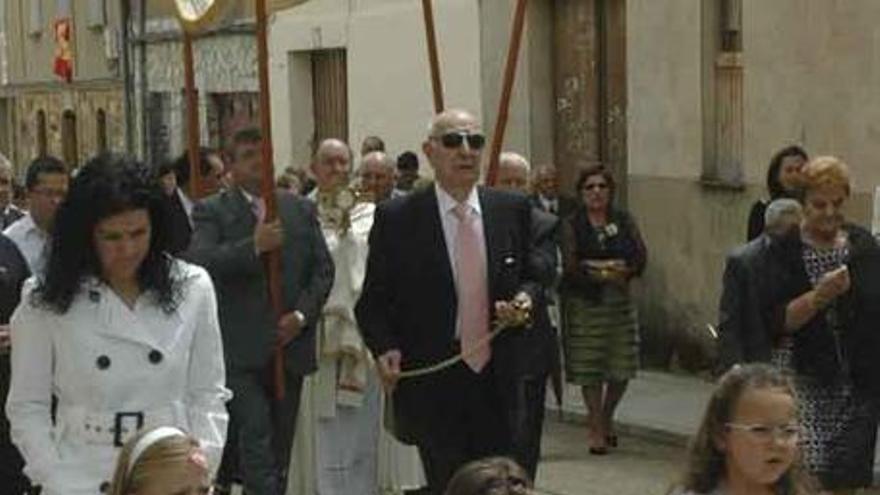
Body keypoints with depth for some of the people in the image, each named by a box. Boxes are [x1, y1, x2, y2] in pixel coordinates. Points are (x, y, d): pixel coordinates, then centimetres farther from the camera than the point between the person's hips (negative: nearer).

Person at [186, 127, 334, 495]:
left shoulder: (301, 210, 12)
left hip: (289, 345, 4)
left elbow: (323, 269, 10)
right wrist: (253, 245, -25)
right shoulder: (211, 212, 0)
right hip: (240, 350, -4)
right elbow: (199, 262, -16)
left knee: (280, 447, 10)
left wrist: (302, 315, -4)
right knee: (256, 441, -13)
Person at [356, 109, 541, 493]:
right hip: (432, 386, -3)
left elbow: (531, 277, 16)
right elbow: (372, 302, 1)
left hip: (500, 380, 3)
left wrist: (525, 300, -6)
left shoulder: (512, 210, 5)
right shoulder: (396, 218, -3)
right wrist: (385, 349, -16)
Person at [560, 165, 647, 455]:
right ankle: (597, 429, 12)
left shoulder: (624, 221, 8)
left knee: (622, 370, 3)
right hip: (585, 304, -3)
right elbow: (570, 267, -11)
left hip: (620, 303, 3)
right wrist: (613, 269, -11)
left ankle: (606, 418, 27)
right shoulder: (572, 225, -1)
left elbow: (640, 259, -2)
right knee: (589, 371, -1)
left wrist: (594, 266, -13)